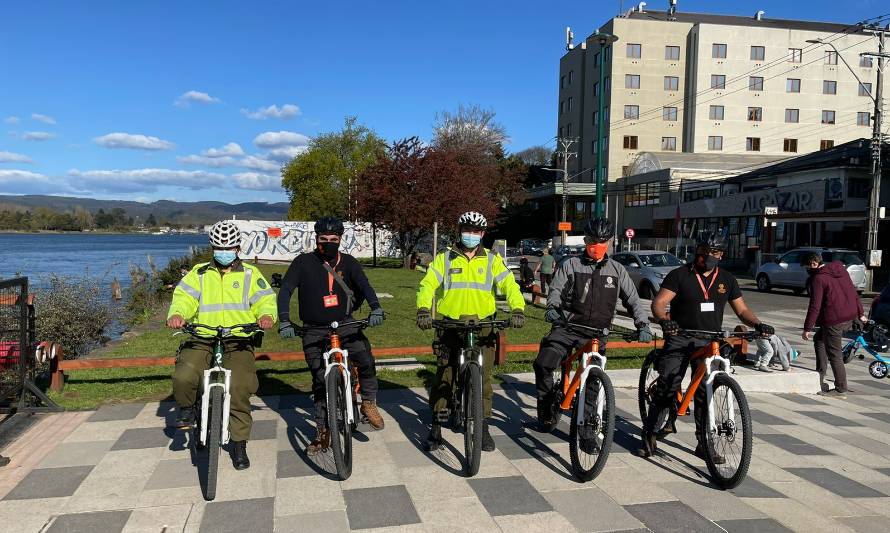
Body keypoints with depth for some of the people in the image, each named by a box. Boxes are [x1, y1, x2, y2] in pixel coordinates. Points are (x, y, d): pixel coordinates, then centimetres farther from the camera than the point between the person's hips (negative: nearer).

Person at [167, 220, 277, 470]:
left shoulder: (250, 274, 13)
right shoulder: (199, 273, 15)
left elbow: (265, 300, 3)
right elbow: (183, 297, 3)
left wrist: (266, 315, -20)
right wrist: (176, 314, -20)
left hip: (239, 341, -1)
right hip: (202, 340, 1)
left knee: (239, 386, -21)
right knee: (183, 376, -25)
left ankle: (239, 444, -1)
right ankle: (187, 408, 12)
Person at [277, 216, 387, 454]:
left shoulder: (348, 262, 2)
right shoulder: (303, 262, -2)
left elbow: (364, 285, -12)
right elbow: (285, 290, -10)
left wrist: (376, 308, -31)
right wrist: (284, 321, -24)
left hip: (345, 325, 0)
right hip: (314, 330, 0)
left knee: (366, 360, -23)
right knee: (320, 381, 4)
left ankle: (369, 403, 2)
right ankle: (322, 432, 19)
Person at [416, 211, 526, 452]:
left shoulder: (492, 260, 6)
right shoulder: (445, 258, 5)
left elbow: (510, 285, -4)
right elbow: (427, 284, -5)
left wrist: (518, 310, -22)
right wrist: (423, 310, -23)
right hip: (450, 325, 0)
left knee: (483, 377, 2)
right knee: (443, 376, 3)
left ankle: (483, 428, 18)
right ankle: (436, 427, 16)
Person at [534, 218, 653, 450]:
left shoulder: (616, 270, 9)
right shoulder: (571, 265, 4)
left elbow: (632, 300, 8)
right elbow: (556, 290, -1)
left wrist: (643, 324, -6)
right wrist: (552, 308, -22)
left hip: (596, 333, 1)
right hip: (567, 327, -1)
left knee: (592, 379, -9)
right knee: (543, 364, -20)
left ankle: (587, 430, 5)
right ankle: (547, 411, 2)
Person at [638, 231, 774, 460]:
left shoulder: (727, 280, 10)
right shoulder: (680, 275, -2)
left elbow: (741, 309, 12)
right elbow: (658, 303, -10)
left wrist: (757, 324, -7)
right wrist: (664, 320, -31)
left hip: (709, 342, 3)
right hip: (679, 339, -3)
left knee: (705, 393, 3)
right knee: (666, 388, -9)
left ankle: (704, 444, 15)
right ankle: (649, 435, 2)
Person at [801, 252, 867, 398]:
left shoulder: (818, 278, -15)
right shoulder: (840, 269, 9)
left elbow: (815, 306, -17)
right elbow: (853, 292, 15)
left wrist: (807, 328, -12)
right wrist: (860, 313, 23)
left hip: (834, 320, -9)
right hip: (850, 317, 9)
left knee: (834, 354, 2)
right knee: (819, 339, 23)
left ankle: (840, 389, 8)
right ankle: (820, 375, 24)